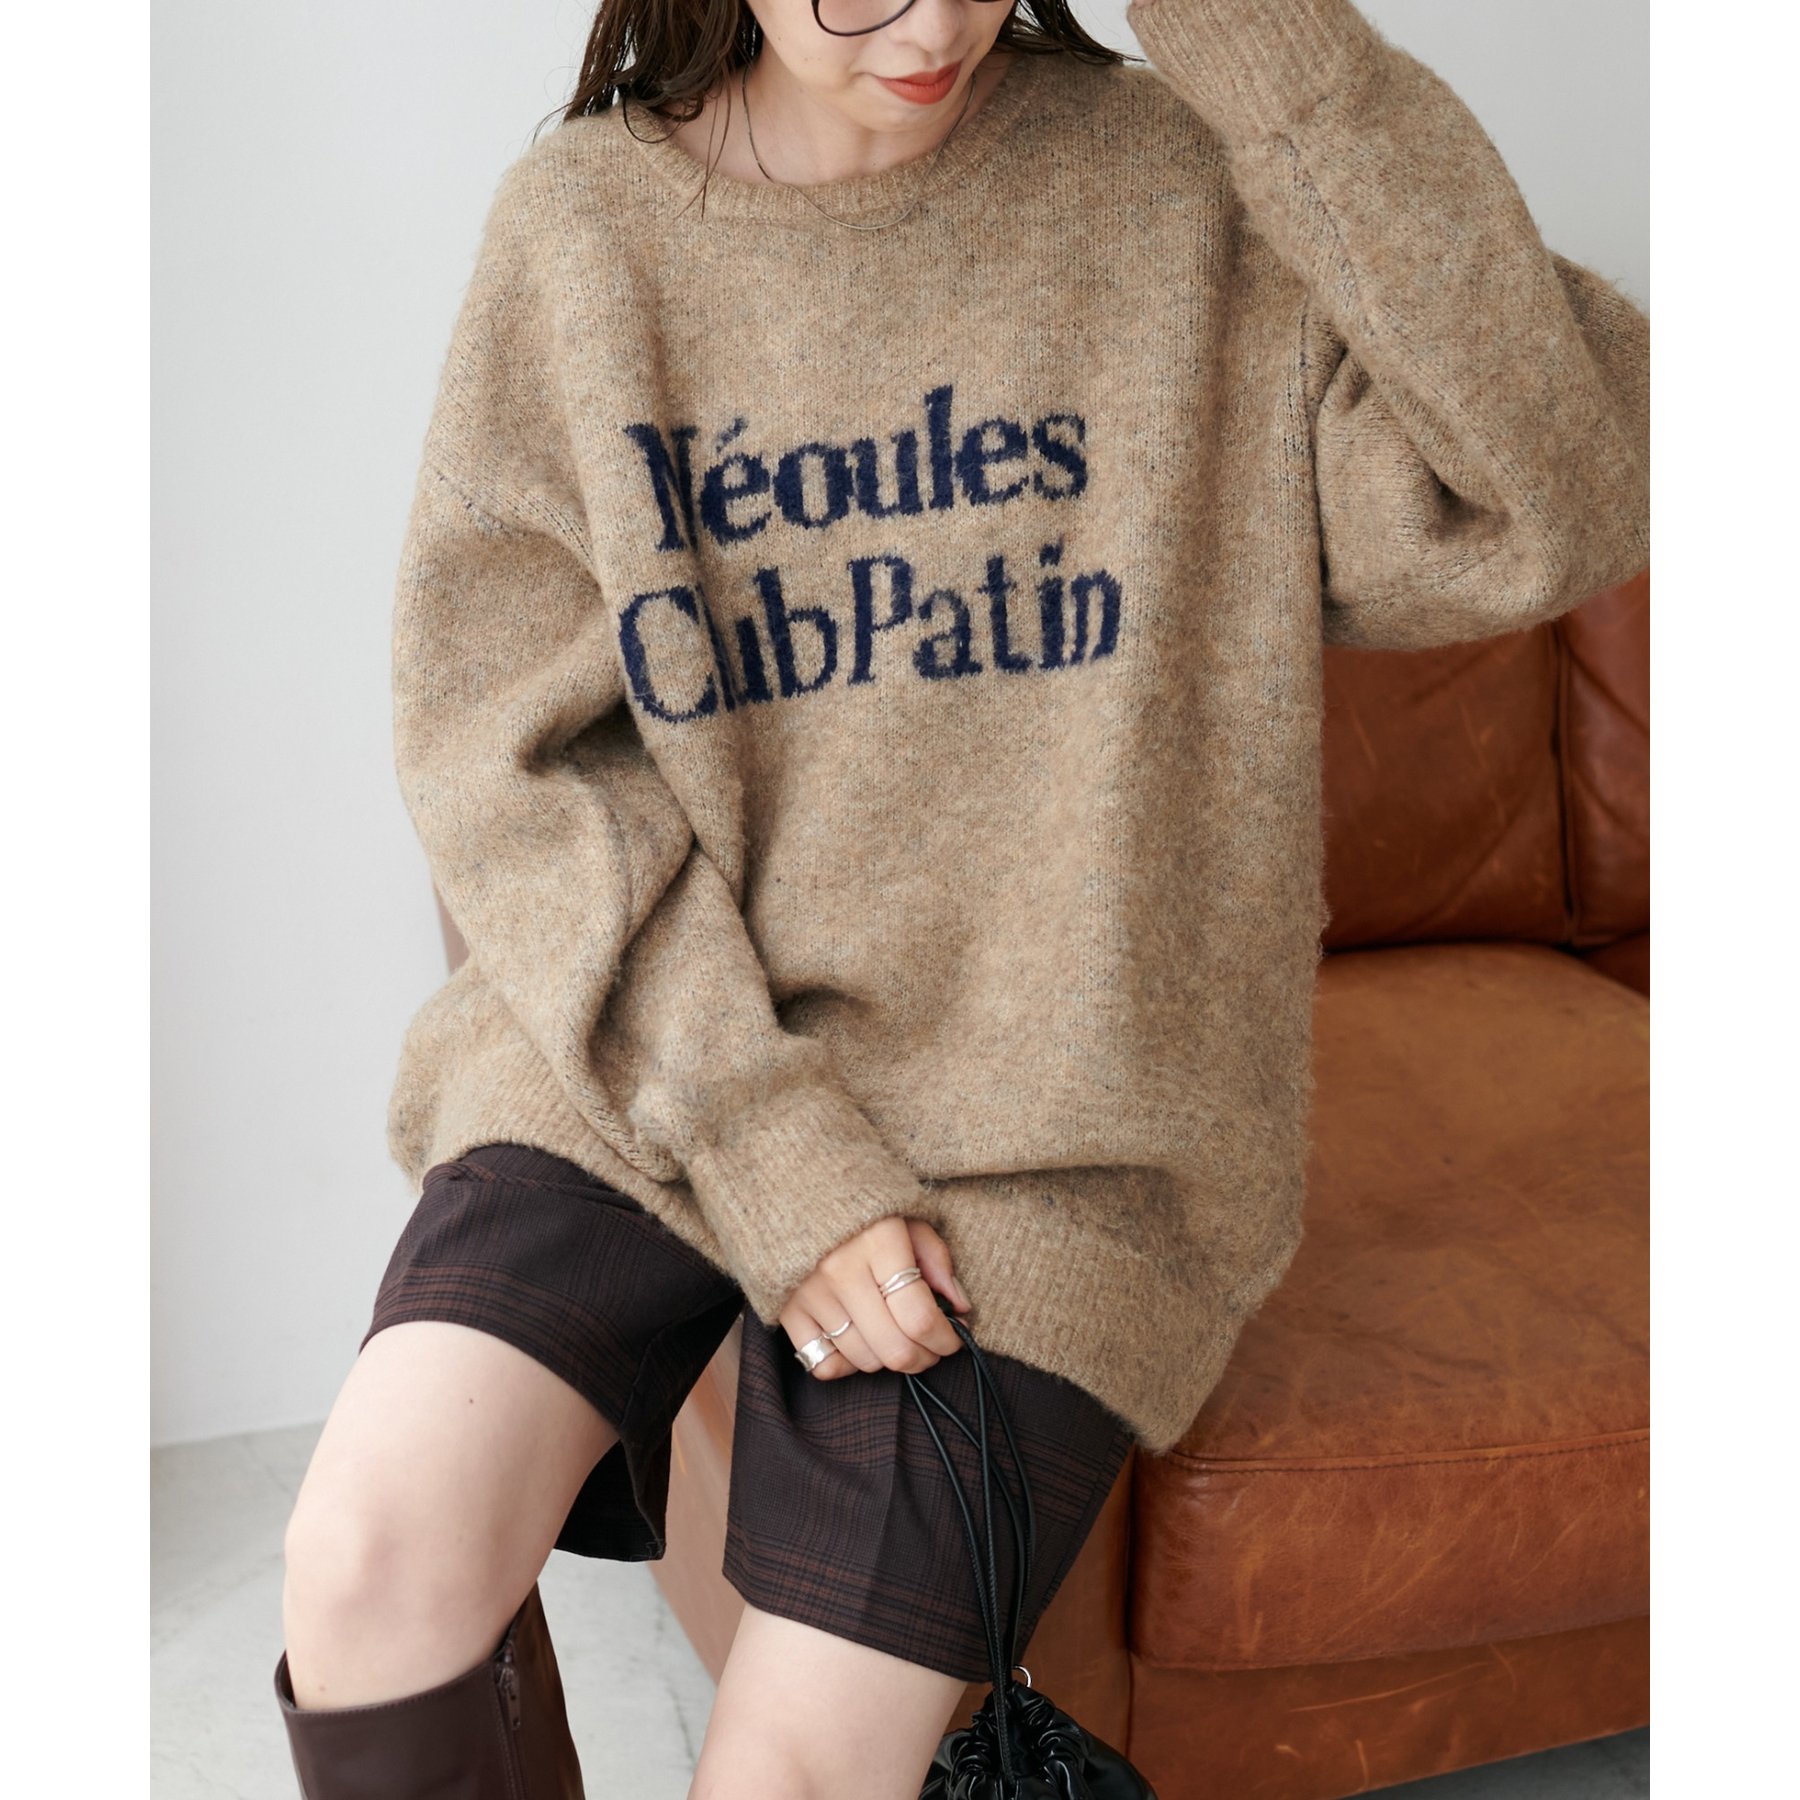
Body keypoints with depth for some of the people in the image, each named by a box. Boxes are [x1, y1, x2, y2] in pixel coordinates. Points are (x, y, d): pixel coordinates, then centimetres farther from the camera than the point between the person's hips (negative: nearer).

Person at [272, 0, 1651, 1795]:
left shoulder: (1189, 190, -2)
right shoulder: (582, 219, 1)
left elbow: (1563, 501, -15)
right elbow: (509, 752, -4)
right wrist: (777, 1159, -14)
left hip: (1029, 1106, -1)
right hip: (645, 1059, 2)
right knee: (371, 1560, -22)